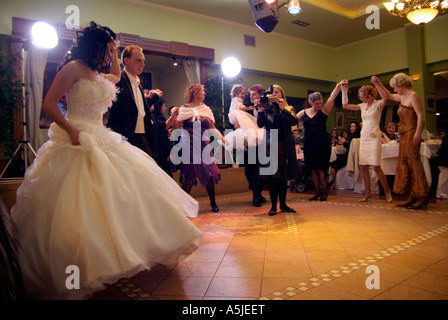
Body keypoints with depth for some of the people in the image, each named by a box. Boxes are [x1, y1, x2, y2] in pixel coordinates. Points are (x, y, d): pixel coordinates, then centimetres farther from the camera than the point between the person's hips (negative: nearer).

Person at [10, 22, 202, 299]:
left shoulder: (99, 75, 17)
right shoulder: (74, 68, -7)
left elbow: (116, 77, 41)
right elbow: (49, 104, -12)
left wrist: (115, 57, 26)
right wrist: (72, 131, -20)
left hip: (101, 141, 9)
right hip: (78, 142, -9)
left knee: (121, 191, 6)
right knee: (81, 203, -9)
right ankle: (82, 269, 2)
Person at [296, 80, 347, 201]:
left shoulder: (324, 110, 2)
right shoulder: (304, 112, 8)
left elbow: (332, 98, -9)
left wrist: (338, 86, -21)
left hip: (322, 143, -3)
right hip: (309, 143, 3)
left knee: (321, 168, -1)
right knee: (312, 168, 6)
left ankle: (324, 191, 14)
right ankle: (317, 191, 18)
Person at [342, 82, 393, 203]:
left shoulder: (378, 104, -2)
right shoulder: (362, 106, 13)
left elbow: (385, 98, -26)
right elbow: (345, 105, 13)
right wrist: (344, 91, 7)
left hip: (374, 137, -6)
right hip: (364, 137, 6)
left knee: (375, 166, -11)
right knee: (363, 166, 3)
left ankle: (387, 192, 6)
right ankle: (368, 194, 11)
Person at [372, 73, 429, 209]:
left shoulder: (413, 96, -8)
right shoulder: (403, 97, 18)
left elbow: (420, 115, -17)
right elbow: (388, 96, 35)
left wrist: (418, 133, -26)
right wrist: (378, 84, 28)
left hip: (411, 133, -9)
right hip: (404, 134, 9)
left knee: (413, 162, -9)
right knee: (404, 164, 7)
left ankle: (422, 197, -6)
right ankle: (412, 197, 12)